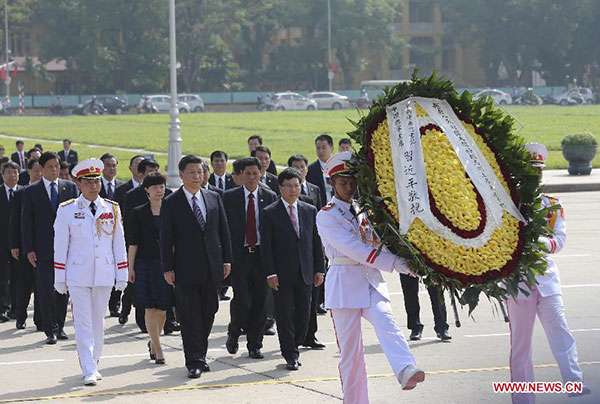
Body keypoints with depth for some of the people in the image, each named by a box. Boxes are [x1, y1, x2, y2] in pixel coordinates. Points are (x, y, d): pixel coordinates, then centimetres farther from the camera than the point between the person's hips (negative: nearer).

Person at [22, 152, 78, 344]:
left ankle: (59, 327, 19)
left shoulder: (70, 187, 8)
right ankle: (51, 330, 1)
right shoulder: (31, 191, 3)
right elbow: (26, 223, 2)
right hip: (43, 250, -2)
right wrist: (29, 249, -5)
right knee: (46, 291, -5)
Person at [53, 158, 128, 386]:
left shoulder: (112, 209, 6)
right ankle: (89, 371, -7)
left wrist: (122, 275, 6)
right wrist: (59, 279, 0)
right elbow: (60, 246, 2)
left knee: (98, 322, 10)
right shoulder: (67, 210, 0)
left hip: (104, 275, 2)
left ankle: (93, 364, 23)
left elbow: (119, 243, 9)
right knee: (83, 324, -6)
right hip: (78, 276, -2)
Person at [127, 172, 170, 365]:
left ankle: (153, 342, 27)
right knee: (150, 308, -3)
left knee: (162, 309, 6)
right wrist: (130, 268, -5)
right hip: (146, 263, -2)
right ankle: (158, 349, 1)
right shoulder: (138, 213, 0)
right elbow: (133, 243, -1)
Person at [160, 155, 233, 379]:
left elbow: (223, 230, 13)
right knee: (190, 317, -3)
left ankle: (200, 355, 24)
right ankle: (194, 362, 0)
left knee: (208, 314, 10)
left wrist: (226, 259, 7)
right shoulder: (171, 203, -3)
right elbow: (166, 238, -4)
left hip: (212, 268, 4)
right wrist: (168, 268, -8)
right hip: (186, 269, -4)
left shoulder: (214, 198, 9)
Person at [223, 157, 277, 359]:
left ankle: (255, 345, 12)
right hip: (239, 255, -2)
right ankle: (233, 333, 18)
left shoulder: (270, 197, 7)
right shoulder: (230, 197, 3)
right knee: (242, 300, -9)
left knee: (260, 302, 3)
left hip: (263, 255, 2)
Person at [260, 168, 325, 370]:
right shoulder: (270, 213, -2)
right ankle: (290, 355, 8)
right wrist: (270, 273, -11)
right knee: (284, 315, -1)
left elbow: (316, 242, 12)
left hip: (305, 273, 3)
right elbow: (266, 246, -5)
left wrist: (319, 269, 6)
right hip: (282, 275, -3)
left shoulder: (310, 211, 9)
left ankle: (292, 348, 23)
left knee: (304, 314, 4)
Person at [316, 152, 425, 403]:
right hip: (345, 283, -3)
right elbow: (354, 248, -16)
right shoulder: (326, 216, -4)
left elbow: (379, 242, 18)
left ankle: (406, 371, -46)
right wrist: (395, 264, -22)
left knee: (386, 323, -24)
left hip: (371, 280, 3)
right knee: (349, 347, 0)